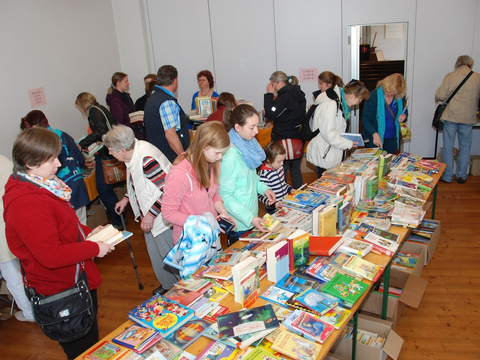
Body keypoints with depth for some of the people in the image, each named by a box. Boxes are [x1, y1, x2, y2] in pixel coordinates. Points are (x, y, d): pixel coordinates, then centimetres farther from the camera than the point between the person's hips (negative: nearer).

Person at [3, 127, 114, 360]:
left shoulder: (41, 185, 1)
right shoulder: (27, 204, -31)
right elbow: (52, 255, -31)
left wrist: (87, 232, 1)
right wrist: (95, 248, -21)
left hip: (76, 280, 9)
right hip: (62, 290, -9)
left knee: (90, 337, 29)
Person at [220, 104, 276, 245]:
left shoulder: (247, 144, 0)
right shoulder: (230, 157, -27)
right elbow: (225, 197, -22)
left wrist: (263, 188, 0)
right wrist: (250, 218, -26)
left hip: (251, 216, 8)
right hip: (238, 225, -8)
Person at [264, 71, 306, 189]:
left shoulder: (284, 97, -18)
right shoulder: (299, 95, 10)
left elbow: (270, 114, -19)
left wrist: (269, 94, -12)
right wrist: (273, 96, 8)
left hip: (283, 139, -9)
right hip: (298, 138, 9)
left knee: (281, 170, 2)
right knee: (296, 169, 17)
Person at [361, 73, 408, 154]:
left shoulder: (400, 97, -1)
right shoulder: (374, 96, -15)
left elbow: (405, 112, 18)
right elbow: (365, 119, -17)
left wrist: (404, 116, -8)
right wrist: (374, 134, -32)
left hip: (392, 139, 4)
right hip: (374, 139, -4)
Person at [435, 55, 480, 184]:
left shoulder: (450, 76, -6)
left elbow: (440, 95, -10)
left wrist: (438, 99, 13)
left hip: (451, 116, -1)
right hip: (468, 118, 2)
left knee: (448, 147, 8)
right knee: (465, 148, 14)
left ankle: (447, 176, 13)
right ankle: (461, 176, 21)